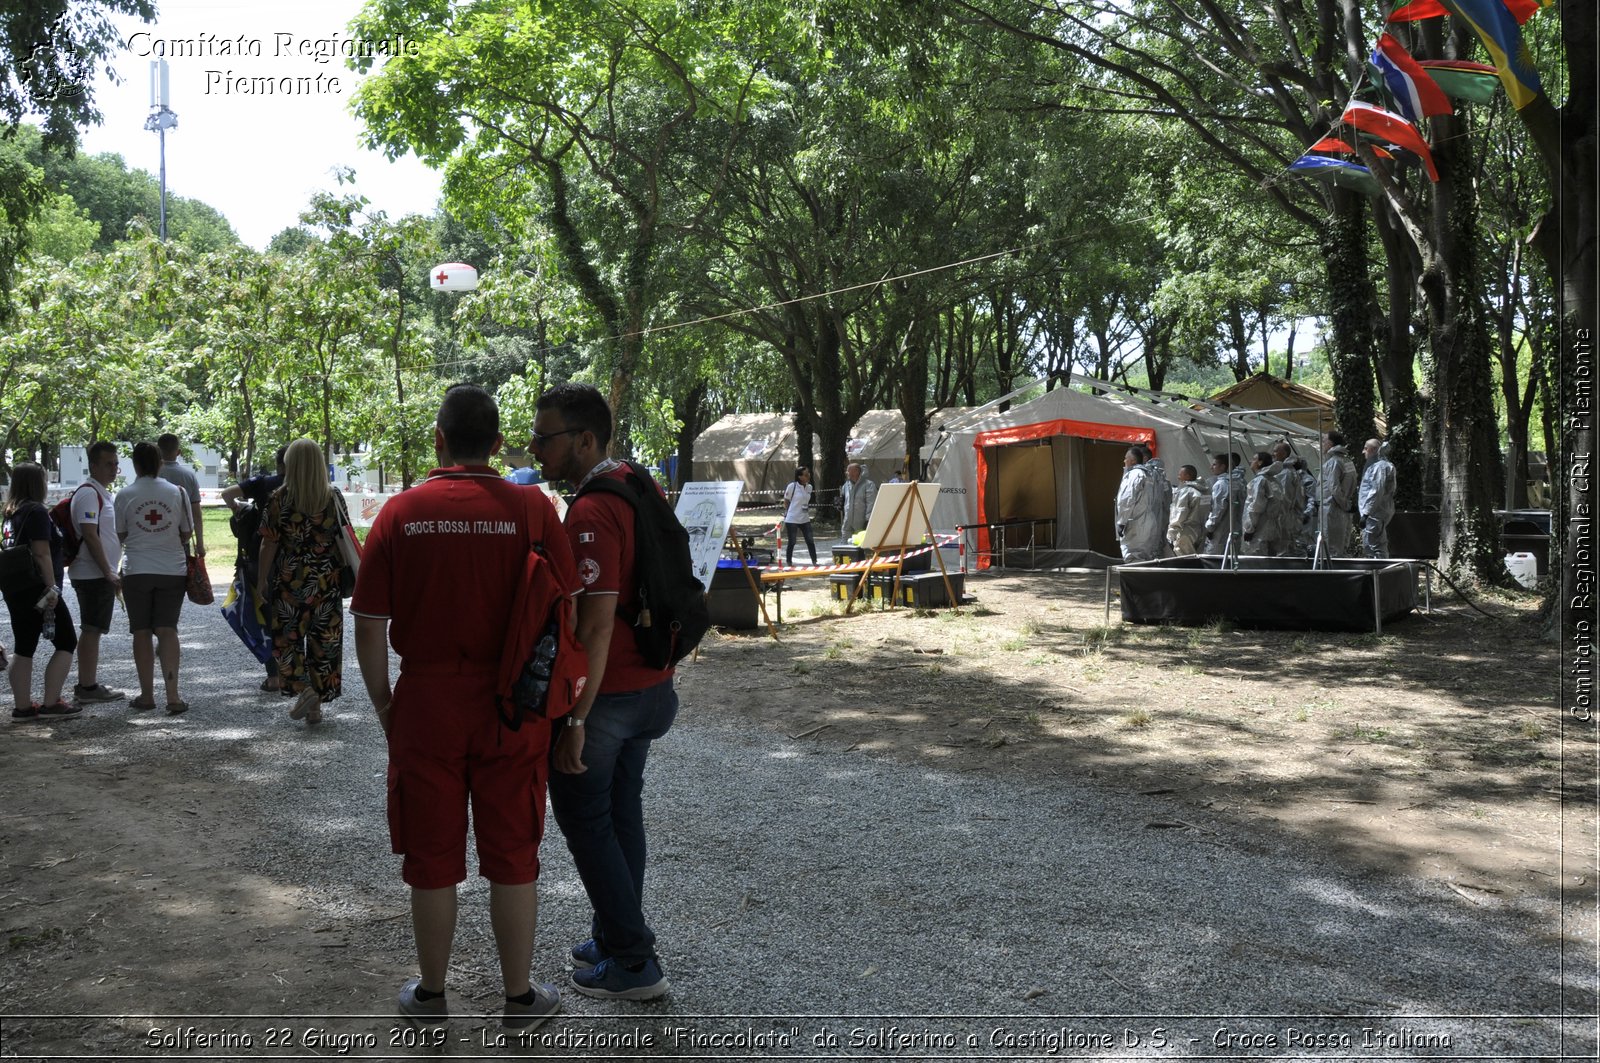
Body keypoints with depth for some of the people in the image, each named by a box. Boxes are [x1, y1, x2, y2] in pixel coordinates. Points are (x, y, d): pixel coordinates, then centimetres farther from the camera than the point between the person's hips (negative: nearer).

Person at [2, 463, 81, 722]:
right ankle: (51, 704, -3)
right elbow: (41, 553, -18)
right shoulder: (37, 511, -13)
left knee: (23, 649, 11)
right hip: (37, 590, -9)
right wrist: (52, 586, -19)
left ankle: (22, 707, 13)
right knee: (66, 643, 0)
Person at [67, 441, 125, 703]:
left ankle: (87, 685, 19)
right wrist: (108, 572, -20)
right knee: (91, 630, -7)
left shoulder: (100, 493, 18)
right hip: (93, 573, -10)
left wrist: (110, 573, 21)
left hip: (100, 574, 10)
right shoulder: (88, 492, -14)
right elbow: (90, 536, -20)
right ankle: (87, 687, -4)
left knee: (92, 630, 13)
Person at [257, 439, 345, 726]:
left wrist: (261, 580, 4)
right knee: (324, 640, 9)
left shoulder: (280, 499, -7)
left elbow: (269, 543, -6)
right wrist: (342, 576, 18)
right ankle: (317, 705, 13)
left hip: (289, 581, -2)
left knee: (286, 637, 12)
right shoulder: (334, 498, 0)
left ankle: (304, 688, -7)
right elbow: (344, 539, 6)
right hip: (327, 582, 2)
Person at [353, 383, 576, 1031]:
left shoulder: (401, 511, -4)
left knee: (432, 858, 13)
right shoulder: (532, 509, -6)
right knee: (512, 856, 12)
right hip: (513, 704, 0)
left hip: (426, 703, 1)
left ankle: (431, 997, 28)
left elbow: (369, 625, -4)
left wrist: (382, 703, 9)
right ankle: (519, 998, 23)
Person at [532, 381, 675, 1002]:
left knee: (584, 818, 5)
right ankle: (618, 939, 32)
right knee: (622, 810, 19)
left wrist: (574, 720, -25)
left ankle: (632, 963, 11)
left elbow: (596, 625, -27)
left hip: (604, 694, -9)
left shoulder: (590, 514, -23)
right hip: (651, 687, 9)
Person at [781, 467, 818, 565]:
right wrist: (787, 513, 2)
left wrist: (808, 510, 10)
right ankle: (789, 562, 16)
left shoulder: (809, 487, 6)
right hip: (792, 519, -5)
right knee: (792, 542, 3)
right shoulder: (792, 486, -11)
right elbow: (786, 502, -2)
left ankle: (814, 561, 10)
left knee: (810, 541, 4)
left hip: (805, 519, 5)